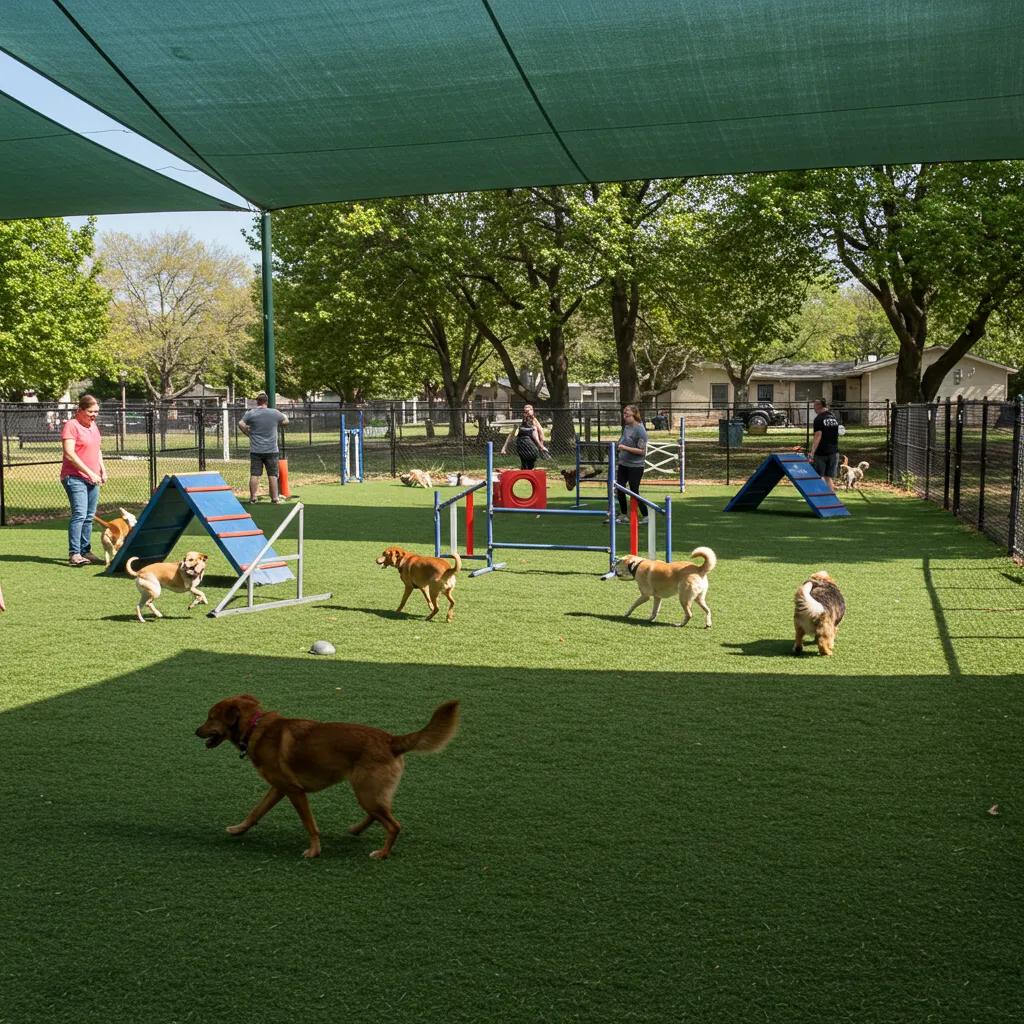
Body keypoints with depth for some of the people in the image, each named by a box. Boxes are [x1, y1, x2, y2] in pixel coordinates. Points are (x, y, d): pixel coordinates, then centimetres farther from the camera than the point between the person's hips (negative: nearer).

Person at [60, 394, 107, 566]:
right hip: (75, 477, -8)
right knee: (79, 514, -17)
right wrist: (89, 472, -20)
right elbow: (69, 453, -18)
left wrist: (102, 469, 12)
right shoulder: (71, 426, -9)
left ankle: (86, 551, 17)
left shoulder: (93, 426, 16)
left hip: (92, 479, 8)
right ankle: (74, 554, -18)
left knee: (89, 516, 9)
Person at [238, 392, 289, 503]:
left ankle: (253, 497, 7)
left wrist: (248, 434, 7)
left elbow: (241, 424, -8)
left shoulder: (251, 413, -3)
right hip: (272, 450, 0)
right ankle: (275, 498, 7)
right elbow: (286, 420, 13)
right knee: (272, 475, 4)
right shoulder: (275, 413, -2)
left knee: (254, 474, 4)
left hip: (256, 450, 0)